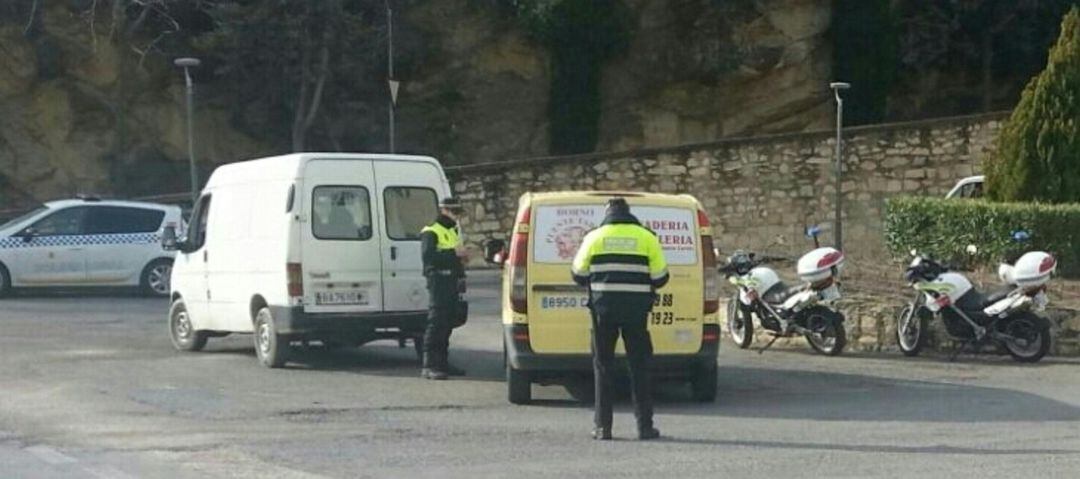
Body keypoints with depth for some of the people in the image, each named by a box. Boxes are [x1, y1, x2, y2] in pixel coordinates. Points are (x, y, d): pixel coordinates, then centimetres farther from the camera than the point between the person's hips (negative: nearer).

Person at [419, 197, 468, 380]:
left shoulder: (453, 231, 22)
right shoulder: (431, 232, -7)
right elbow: (427, 255, -22)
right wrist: (453, 253, -24)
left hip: (452, 282, 9)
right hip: (438, 281, -9)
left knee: (447, 324, 11)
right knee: (436, 322, -12)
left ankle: (442, 363, 18)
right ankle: (429, 366, -14)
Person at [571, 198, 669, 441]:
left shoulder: (594, 237, 3)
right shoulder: (647, 238, 3)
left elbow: (579, 276, 7)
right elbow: (660, 278, 3)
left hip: (603, 309, 0)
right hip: (636, 310, 0)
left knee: (603, 366, 7)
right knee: (640, 366, 6)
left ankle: (603, 426, 4)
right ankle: (645, 426, 3)